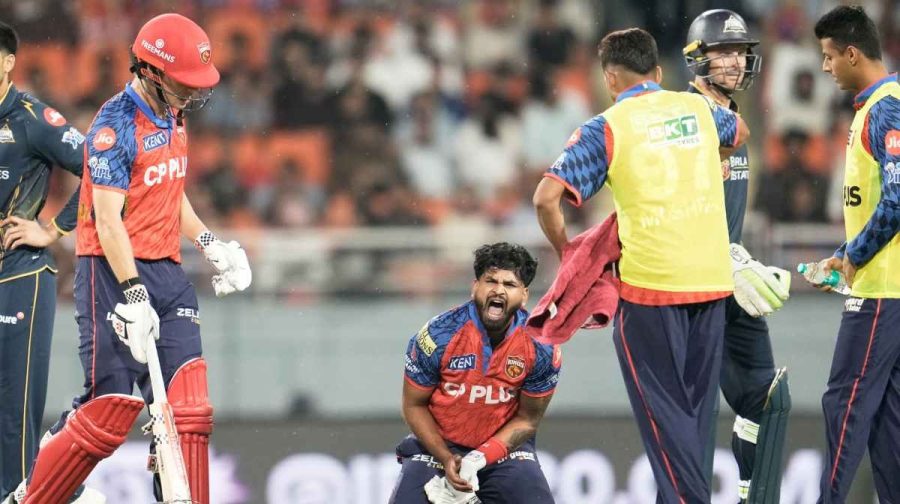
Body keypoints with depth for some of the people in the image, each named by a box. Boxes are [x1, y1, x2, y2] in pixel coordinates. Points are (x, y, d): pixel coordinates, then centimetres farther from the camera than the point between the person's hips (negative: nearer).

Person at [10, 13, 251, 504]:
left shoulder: (172, 117, 13)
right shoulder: (116, 125, -14)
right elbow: (107, 219, -19)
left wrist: (209, 244, 16)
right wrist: (133, 294, -25)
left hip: (166, 271, 8)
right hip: (113, 274, -8)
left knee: (188, 408, -2)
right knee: (111, 408, -8)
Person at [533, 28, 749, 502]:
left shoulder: (604, 129, -5)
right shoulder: (700, 108, 9)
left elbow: (547, 197, -13)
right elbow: (738, 132, 34)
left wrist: (564, 249, 3)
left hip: (648, 285, -5)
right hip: (712, 280, 5)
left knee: (663, 407, 1)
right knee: (696, 405, 15)